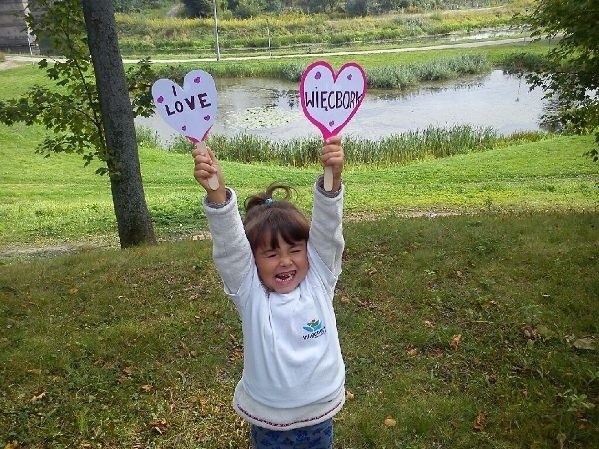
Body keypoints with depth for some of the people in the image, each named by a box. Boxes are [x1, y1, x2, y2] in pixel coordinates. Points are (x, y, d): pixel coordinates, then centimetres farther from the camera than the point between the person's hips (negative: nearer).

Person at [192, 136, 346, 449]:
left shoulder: (319, 281, -8)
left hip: (319, 415, 2)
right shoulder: (250, 293, -13)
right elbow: (228, 245, -26)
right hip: (268, 422, -1)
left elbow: (326, 230, -21)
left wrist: (332, 179, -36)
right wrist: (216, 192, -42)